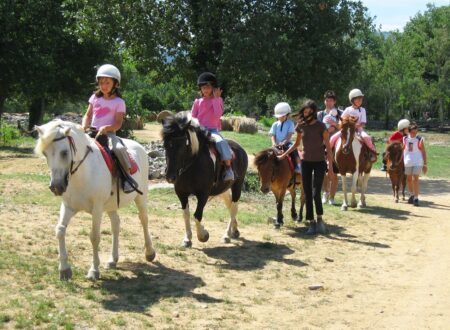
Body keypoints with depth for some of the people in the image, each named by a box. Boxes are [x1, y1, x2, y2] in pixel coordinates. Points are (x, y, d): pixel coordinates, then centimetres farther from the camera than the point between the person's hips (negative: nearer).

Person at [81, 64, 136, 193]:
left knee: (119, 148, -35)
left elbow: (118, 124, -5)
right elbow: (88, 116, 16)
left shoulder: (119, 102, 0)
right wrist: (84, 126, -5)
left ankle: (127, 176, -22)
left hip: (108, 133, -5)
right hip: (92, 132, 5)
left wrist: (106, 128, -23)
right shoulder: (95, 98, 14)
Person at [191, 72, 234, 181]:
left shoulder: (217, 100, 5)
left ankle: (228, 168, -28)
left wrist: (216, 98, -10)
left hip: (213, 130, -3)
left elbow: (218, 115, -11)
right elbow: (192, 118, 12)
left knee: (221, 142, -33)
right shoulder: (198, 102, 11)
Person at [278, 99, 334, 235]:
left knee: (316, 194, -13)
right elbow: (296, 144, 15)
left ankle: (320, 219, 10)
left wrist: (330, 166, -12)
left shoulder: (321, 126, -10)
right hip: (306, 162, 4)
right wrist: (283, 155, 10)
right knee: (307, 194, 3)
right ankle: (312, 223, 13)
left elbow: (328, 146, -8)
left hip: (319, 162, -4)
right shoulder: (301, 126, 0)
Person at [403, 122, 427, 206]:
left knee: (415, 179, -11)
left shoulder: (420, 139, -2)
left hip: (417, 162, -3)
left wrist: (425, 164, -2)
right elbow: (402, 151, 10)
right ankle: (411, 195, 33)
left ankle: (416, 198, -8)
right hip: (407, 163, 3)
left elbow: (423, 152, 1)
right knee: (409, 179, 13)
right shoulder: (405, 139, 4)